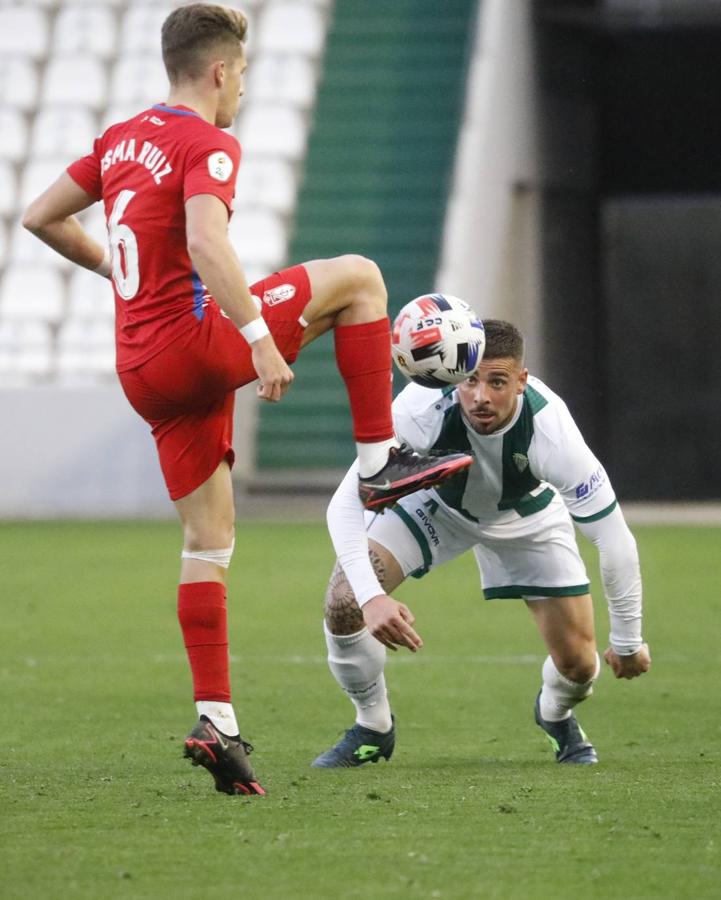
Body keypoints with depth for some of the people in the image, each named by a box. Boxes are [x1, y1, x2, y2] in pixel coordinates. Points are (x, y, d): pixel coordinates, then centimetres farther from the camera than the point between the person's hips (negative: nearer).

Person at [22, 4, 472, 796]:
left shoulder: (124, 138, 15)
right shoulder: (208, 146, -9)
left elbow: (40, 218, 22)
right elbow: (205, 242, -27)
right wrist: (259, 338, -29)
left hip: (140, 368, 8)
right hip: (193, 340, -8)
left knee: (208, 539, 10)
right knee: (357, 277, 1)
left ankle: (215, 722, 4)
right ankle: (379, 461, 0)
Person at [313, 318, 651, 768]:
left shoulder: (549, 430, -39)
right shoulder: (422, 408, -40)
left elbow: (614, 537, -29)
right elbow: (345, 502, -38)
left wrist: (628, 641, -20)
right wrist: (370, 597, -51)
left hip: (527, 513, 0)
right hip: (435, 501, 0)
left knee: (578, 662, -7)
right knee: (344, 600, -21)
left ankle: (556, 714, 34)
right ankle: (373, 728, 7)